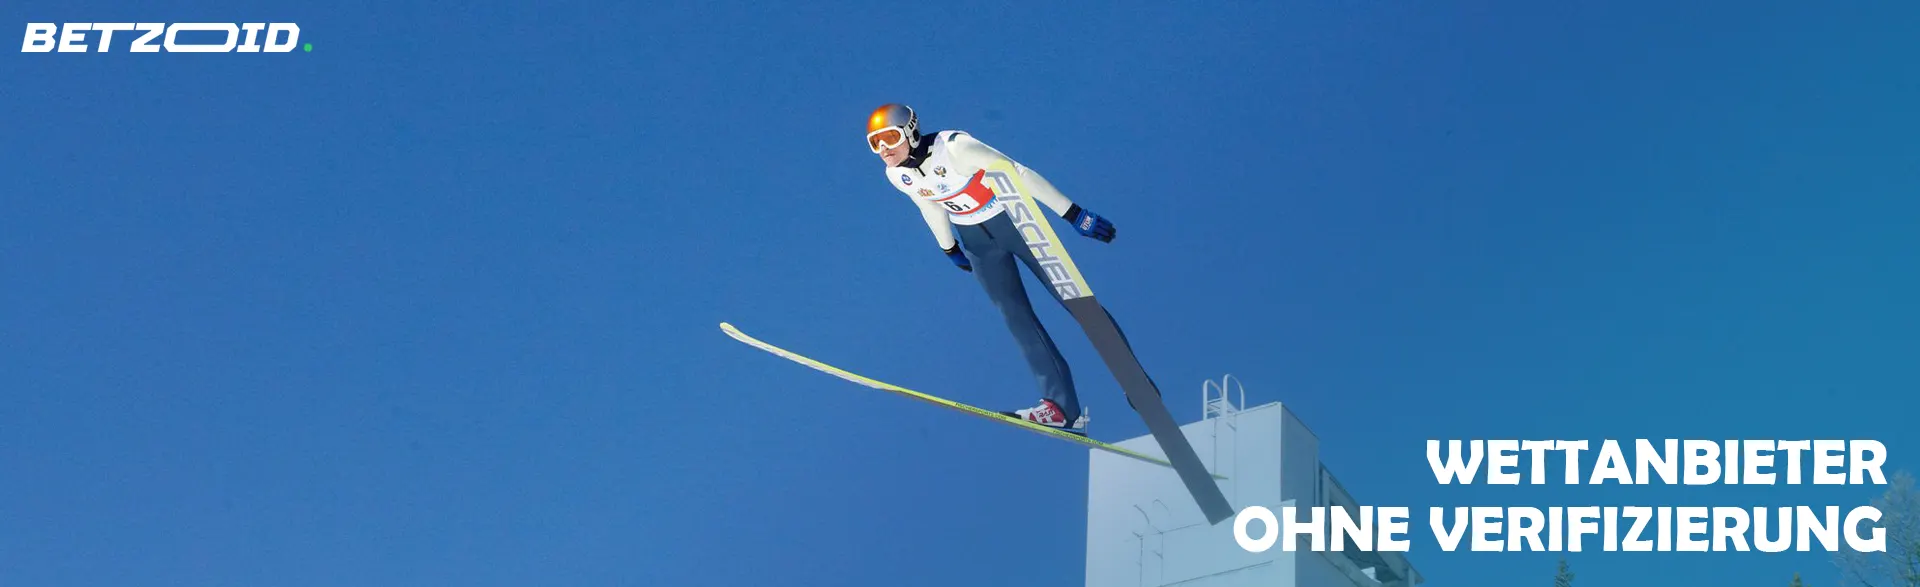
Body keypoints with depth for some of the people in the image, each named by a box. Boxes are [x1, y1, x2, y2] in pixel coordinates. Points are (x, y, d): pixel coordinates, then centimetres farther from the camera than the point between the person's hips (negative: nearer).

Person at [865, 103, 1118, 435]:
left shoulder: (953, 147, -29)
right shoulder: (897, 175, -9)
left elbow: (1019, 174, -26)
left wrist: (1074, 215, -25)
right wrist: (950, 250, 24)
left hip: (1013, 218, -5)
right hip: (975, 239, 5)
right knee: (1015, 314, -8)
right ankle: (1064, 409, -11)